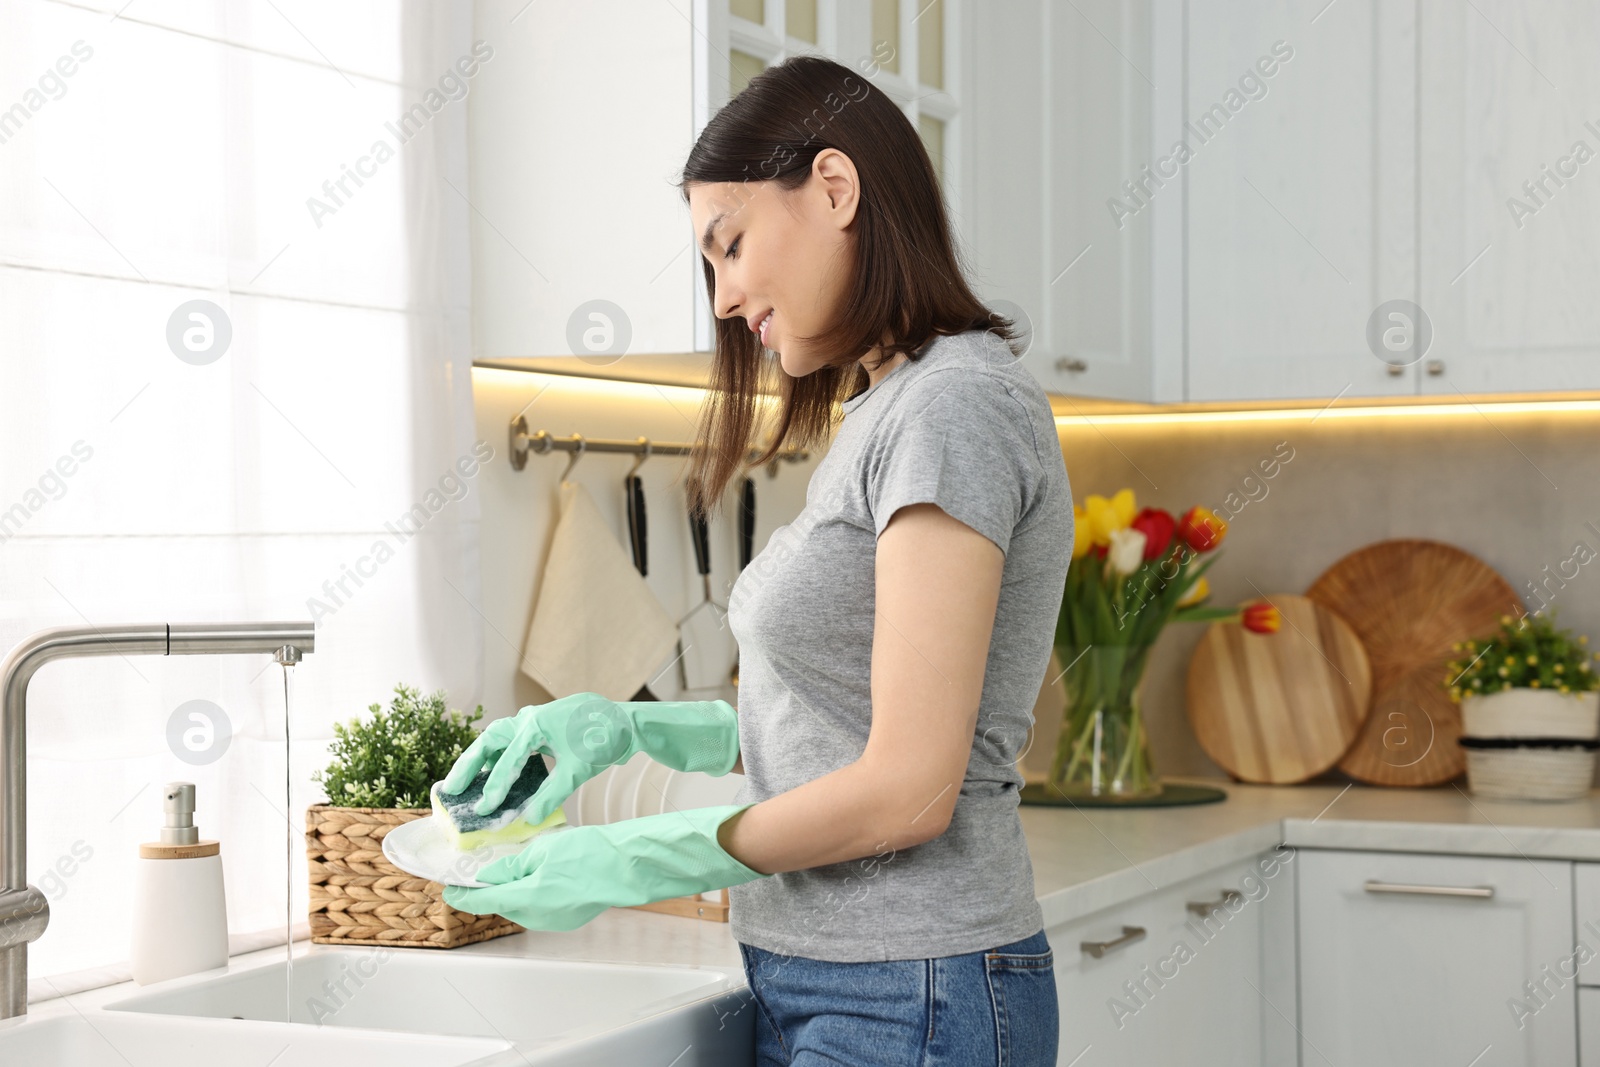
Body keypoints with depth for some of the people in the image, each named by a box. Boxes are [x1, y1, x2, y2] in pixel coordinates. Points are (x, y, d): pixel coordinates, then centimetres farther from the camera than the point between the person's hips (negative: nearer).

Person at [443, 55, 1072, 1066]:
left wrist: (620, 865, -13)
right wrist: (629, 728, 6)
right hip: (816, 982, 8)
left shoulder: (957, 406, -15)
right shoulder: (887, 413, 14)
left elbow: (907, 789, -20)